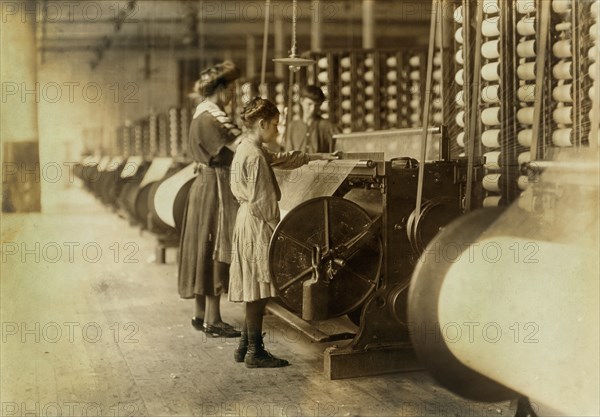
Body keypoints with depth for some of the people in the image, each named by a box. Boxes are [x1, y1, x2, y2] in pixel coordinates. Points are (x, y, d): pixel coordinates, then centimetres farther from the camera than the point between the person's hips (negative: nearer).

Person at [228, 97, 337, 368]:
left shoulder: (249, 148, 14)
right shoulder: (255, 156, -17)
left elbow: (281, 159, 28)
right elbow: (261, 201, -19)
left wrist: (315, 157, 29)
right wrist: (275, 228, -12)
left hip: (249, 222, 10)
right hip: (257, 224, -10)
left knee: (255, 291, 13)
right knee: (259, 290, -4)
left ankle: (245, 347, 19)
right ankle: (255, 352, 3)